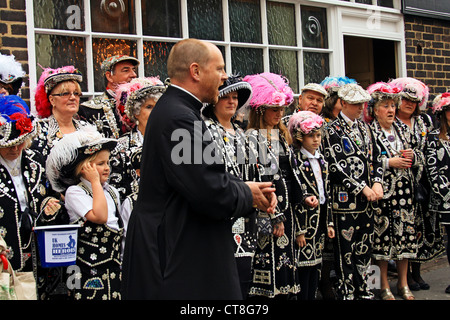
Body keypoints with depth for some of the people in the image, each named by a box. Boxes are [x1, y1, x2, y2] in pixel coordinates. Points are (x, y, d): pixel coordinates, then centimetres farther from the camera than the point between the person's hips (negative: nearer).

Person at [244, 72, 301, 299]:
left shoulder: (281, 134, 15)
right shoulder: (253, 136, -10)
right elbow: (256, 178, -16)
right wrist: (274, 216, -16)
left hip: (286, 206, 8)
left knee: (286, 259, 10)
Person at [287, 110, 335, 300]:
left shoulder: (321, 160, 12)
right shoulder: (296, 162, -10)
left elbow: (327, 193, 15)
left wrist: (329, 222, 12)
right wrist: (299, 230, -16)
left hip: (320, 221, 7)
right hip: (305, 220, -7)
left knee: (315, 265, 12)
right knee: (304, 266, -3)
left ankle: (312, 296, 20)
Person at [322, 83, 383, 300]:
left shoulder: (363, 127, 14)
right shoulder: (333, 130, -8)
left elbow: (372, 158, 16)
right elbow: (336, 166, -15)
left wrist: (377, 183, -2)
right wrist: (363, 188, -15)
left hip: (367, 200, 7)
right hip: (345, 198, -7)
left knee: (365, 245, 13)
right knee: (346, 248, 0)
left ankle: (362, 289, 24)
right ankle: (346, 292, 10)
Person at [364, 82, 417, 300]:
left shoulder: (399, 128, 14)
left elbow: (409, 155, 24)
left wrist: (410, 155, 2)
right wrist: (390, 162, -15)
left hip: (404, 188, 6)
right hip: (383, 189, -6)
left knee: (405, 231, 7)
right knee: (383, 233, -2)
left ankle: (403, 283, 19)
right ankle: (384, 286, 9)